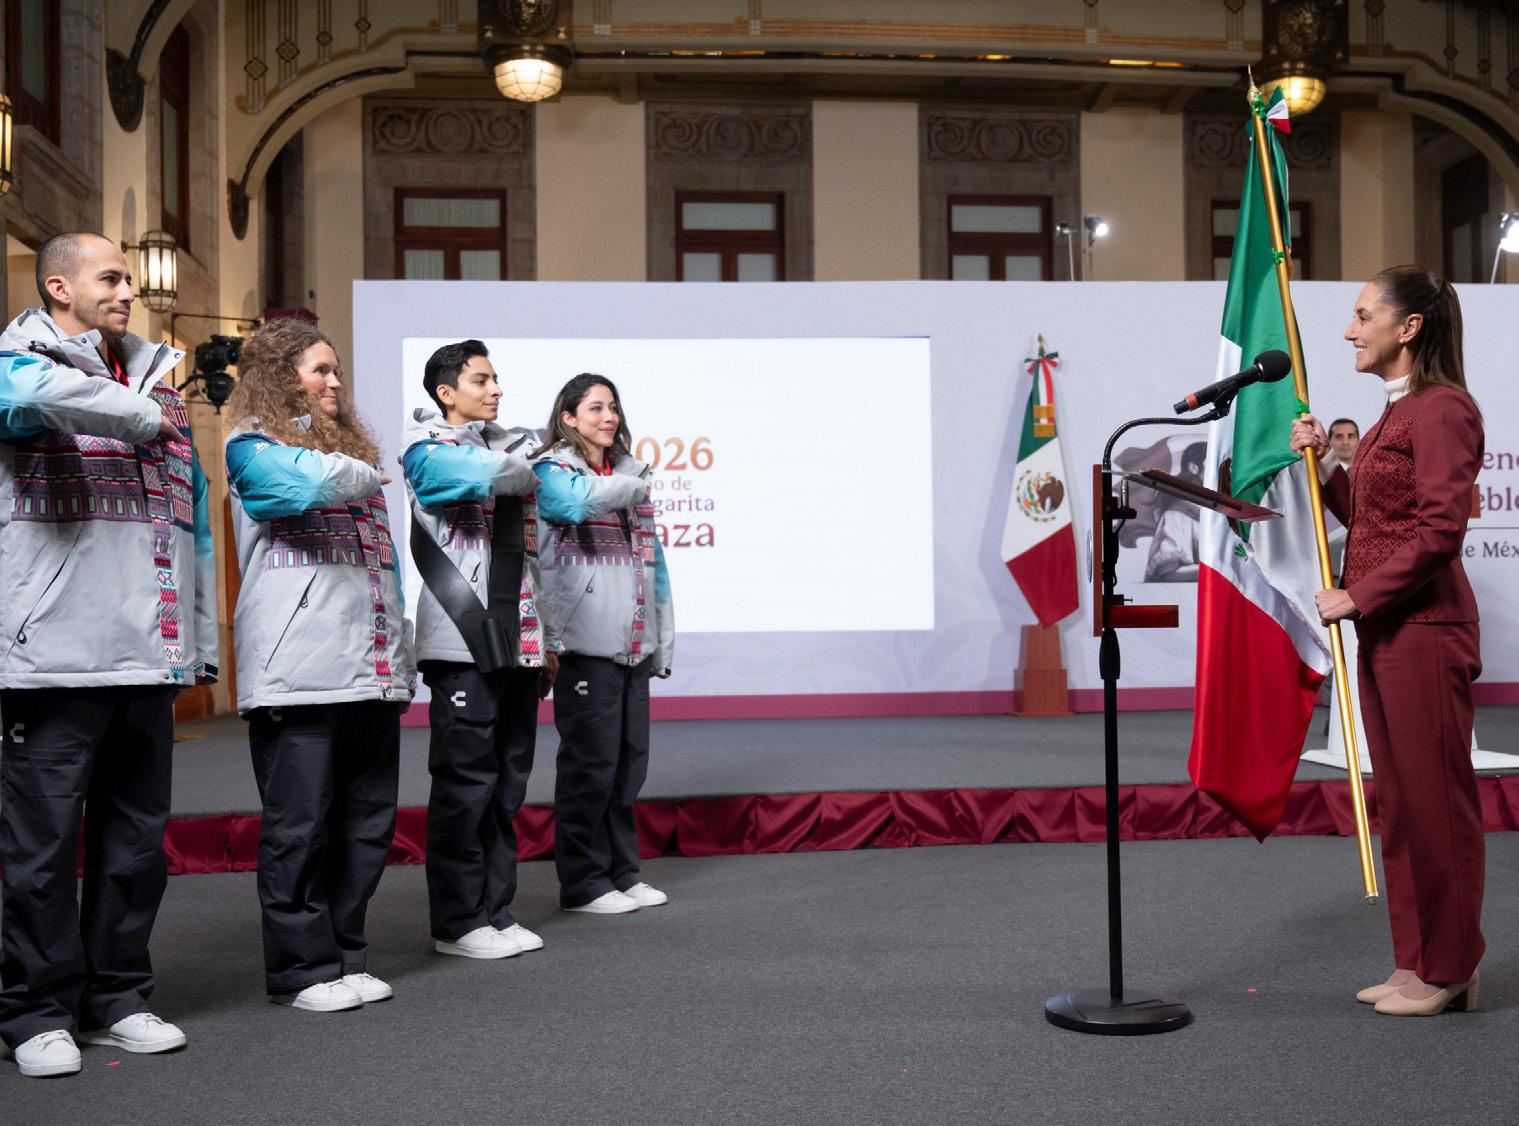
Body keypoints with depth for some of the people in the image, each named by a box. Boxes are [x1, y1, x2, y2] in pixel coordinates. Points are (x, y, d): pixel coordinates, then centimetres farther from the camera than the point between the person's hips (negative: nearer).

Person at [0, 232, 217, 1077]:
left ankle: (119, 999, 23)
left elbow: (194, 521, 18)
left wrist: (200, 642, 14)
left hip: (149, 658, 6)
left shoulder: (156, 380, 18)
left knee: (137, 840, 11)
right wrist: (144, 417, -12)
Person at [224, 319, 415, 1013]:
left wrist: (399, 653, 16)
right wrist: (364, 475, 1)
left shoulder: (352, 445, 24)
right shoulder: (252, 445, 3)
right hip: (297, 668, -7)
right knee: (299, 825, -3)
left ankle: (345, 955, 19)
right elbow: (297, 485, -20)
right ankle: (302, 969, 8)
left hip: (371, 666, 7)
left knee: (368, 821, 8)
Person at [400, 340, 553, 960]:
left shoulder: (512, 445, 20)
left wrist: (547, 637, 19)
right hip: (462, 644, -7)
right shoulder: (426, 448, -1)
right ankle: (456, 922, 6)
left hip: (518, 642, 7)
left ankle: (496, 910, 18)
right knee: (466, 781, -4)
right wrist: (533, 460, -4)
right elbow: (475, 474, -25)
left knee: (508, 781, 9)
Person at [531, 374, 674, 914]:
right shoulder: (550, 469, -1)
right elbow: (574, 503, -26)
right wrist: (631, 488, -8)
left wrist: (663, 638, 17)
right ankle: (582, 882, 8)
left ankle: (622, 871, 22)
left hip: (633, 641, 7)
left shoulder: (633, 472, 20)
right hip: (585, 640, -7)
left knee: (630, 758, 11)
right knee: (590, 762, -3)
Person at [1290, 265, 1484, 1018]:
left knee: (1435, 799, 0)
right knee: (1398, 800, 14)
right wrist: (1323, 462, 8)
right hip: (1384, 629, 10)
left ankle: (1447, 971, 12)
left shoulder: (1442, 409, -12)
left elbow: (1439, 531, -20)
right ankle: (1416, 963, 24)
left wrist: (1359, 596, -18)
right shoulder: (1395, 412, 16)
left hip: (1422, 629, -10)